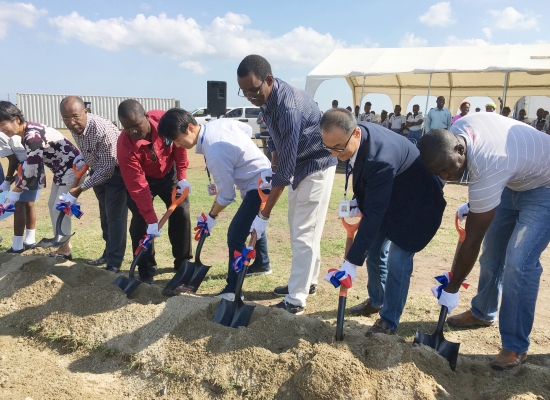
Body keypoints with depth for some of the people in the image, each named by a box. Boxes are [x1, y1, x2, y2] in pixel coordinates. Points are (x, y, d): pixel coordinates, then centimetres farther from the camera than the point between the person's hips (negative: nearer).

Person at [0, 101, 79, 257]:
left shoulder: (32, 136, -27)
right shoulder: (26, 133, 2)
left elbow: (31, 168, -24)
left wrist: (15, 192, -14)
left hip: (72, 168, -10)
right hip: (61, 170, 10)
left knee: (60, 208, -7)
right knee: (52, 205, 15)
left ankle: (65, 249, 5)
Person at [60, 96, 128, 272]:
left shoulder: (103, 130, -35)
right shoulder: (75, 126, -11)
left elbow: (108, 168, -30)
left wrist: (81, 188, -27)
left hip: (115, 170, -8)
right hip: (98, 170, 8)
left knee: (114, 215, -9)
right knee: (105, 214, 16)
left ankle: (114, 263, -2)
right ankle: (109, 253, 30)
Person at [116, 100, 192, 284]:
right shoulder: (125, 148, -35)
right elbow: (138, 187, -33)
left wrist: (182, 177, -11)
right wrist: (152, 221, -35)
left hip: (169, 172, 3)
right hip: (143, 178, -3)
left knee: (181, 214, 1)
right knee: (140, 222, -13)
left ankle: (183, 263, 16)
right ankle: (146, 272, 1)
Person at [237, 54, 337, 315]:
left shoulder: (288, 107, -33)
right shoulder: (267, 96, -6)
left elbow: (285, 169, -32)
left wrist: (263, 215, -29)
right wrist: (273, 165, 7)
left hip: (316, 166, -9)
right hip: (298, 164, 9)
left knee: (304, 233, -7)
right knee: (297, 227, 15)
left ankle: (296, 300, 2)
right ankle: (306, 282, 30)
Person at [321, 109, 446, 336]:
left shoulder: (380, 159, -41)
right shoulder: (351, 138, -16)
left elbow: (373, 214, -39)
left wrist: (351, 262, -36)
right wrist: (357, 200, -9)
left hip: (417, 202, -8)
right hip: (389, 197, 9)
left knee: (398, 259, -9)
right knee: (372, 248, 13)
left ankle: (389, 320, 8)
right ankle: (376, 300, 34)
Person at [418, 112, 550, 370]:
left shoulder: (488, 168, -41)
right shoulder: (460, 128, -19)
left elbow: (471, 241, -31)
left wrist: (451, 290, -20)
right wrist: (475, 204, 5)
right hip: (516, 179, 9)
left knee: (518, 261, -18)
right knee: (492, 249, 12)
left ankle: (515, 346, -3)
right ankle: (482, 313, 32)